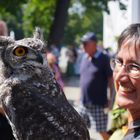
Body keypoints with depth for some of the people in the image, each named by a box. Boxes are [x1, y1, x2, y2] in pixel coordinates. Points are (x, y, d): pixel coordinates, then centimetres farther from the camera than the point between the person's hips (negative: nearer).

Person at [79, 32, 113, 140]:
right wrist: (81, 97, 16)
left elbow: (111, 80, -9)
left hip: (98, 105, -7)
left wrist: (111, 101, -12)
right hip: (84, 104, 7)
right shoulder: (85, 58, 9)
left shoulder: (104, 59, -9)